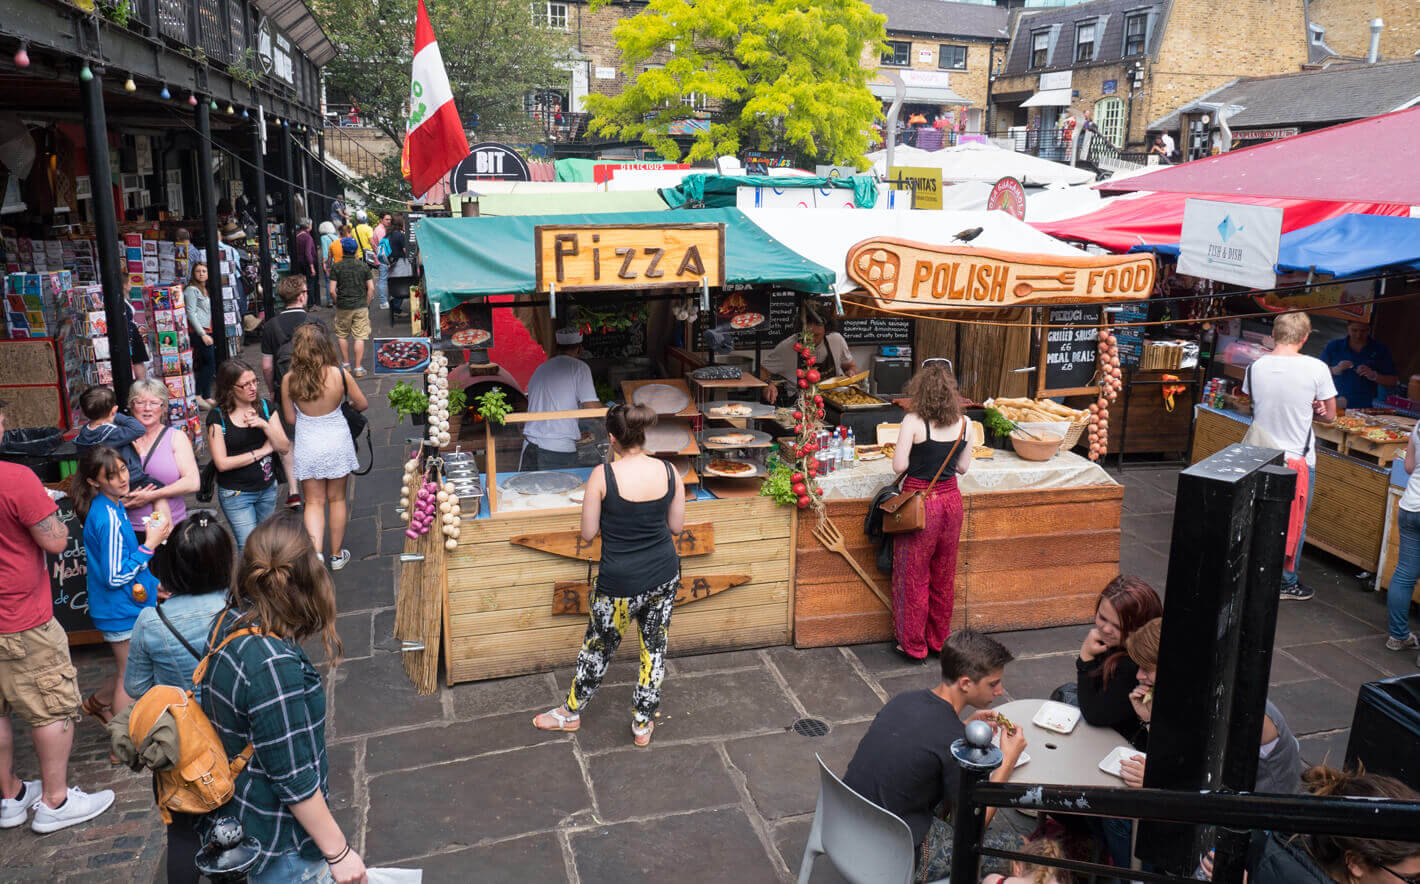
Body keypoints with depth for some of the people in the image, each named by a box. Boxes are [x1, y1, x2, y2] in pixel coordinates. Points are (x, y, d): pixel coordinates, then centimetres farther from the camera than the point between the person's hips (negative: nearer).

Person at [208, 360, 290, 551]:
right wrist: (262, 451, -12)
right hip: (236, 494, -4)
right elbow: (222, 463, -15)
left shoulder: (266, 407, 0)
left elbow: (284, 449, -3)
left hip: (267, 489, 4)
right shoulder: (218, 417, -11)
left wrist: (264, 425, -19)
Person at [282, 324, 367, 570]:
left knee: (314, 503, 11)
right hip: (337, 443, 0)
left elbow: (291, 419, -3)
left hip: (307, 446, 0)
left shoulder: (289, 380, -13)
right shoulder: (339, 374, -16)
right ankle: (337, 555, 28)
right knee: (337, 499, 16)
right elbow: (362, 404, -1)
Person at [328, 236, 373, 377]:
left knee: (342, 335, 17)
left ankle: (346, 364, 25)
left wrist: (337, 302, 9)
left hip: (343, 307, 0)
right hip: (361, 307, 0)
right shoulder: (363, 266, 0)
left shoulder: (336, 267, -4)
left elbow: (332, 290, -7)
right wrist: (366, 304, 7)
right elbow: (371, 288, -2)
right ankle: (358, 368, -1)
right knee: (360, 337, 1)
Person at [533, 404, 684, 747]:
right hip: (664, 576, 3)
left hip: (620, 582, -3)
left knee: (598, 647, 18)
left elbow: (588, 534, -10)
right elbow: (677, 525, 3)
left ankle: (572, 712, 41)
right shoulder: (669, 472, -8)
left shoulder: (603, 475, -17)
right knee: (655, 647, 20)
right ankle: (643, 724, 33)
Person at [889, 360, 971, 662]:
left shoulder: (914, 421, -16)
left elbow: (899, 465, -16)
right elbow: (963, 467, 5)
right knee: (944, 577, 17)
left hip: (920, 502, -5)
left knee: (914, 578, 8)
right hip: (950, 499, 5)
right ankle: (940, 641, 30)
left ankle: (914, 646, 18)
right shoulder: (962, 423, -2)